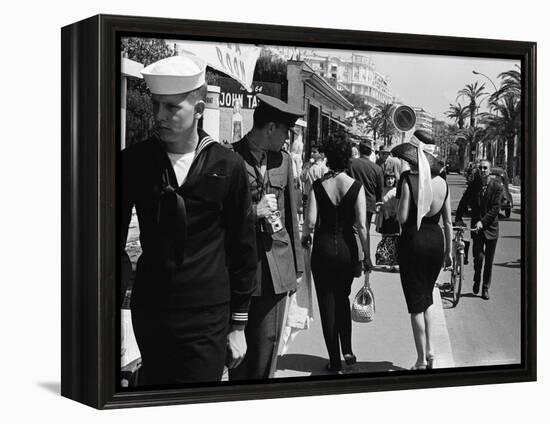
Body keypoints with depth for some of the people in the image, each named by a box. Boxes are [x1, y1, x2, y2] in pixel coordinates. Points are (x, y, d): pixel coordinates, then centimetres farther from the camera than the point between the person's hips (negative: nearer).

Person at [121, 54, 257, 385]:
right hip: (148, 314, 2)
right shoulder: (133, 161, 0)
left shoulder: (228, 167, -3)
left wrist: (238, 324, 4)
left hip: (207, 320, -2)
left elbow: (243, 249, 4)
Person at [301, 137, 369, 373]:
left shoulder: (318, 185, -7)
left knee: (327, 303, 8)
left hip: (323, 246, -1)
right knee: (343, 298, 23)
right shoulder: (355, 186, -7)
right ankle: (347, 350, 17)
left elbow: (310, 221, -11)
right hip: (347, 247, 1)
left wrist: (305, 237, 10)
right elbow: (361, 225, -10)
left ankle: (334, 360, 10)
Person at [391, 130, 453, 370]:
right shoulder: (442, 182, 3)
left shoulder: (408, 180, -12)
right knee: (427, 297, 22)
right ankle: (430, 350, 16)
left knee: (416, 302, 5)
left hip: (413, 241, -5)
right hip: (436, 240, 5)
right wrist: (448, 251, 16)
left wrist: (396, 202, 1)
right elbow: (448, 222, 7)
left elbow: (402, 217, -17)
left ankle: (421, 359, 10)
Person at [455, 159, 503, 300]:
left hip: (490, 227, -1)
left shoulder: (497, 186, -8)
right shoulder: (474, 184, 0)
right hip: (476, 226, 1)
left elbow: (495, 208, -13)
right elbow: (464, 202, 3)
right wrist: (458, 218, -5)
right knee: (478, 256, -9)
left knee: (489, 260, 6)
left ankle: (485, 289, 18)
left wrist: (483, 221, -20)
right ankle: (477, 280, 19)